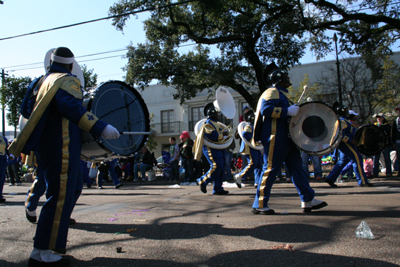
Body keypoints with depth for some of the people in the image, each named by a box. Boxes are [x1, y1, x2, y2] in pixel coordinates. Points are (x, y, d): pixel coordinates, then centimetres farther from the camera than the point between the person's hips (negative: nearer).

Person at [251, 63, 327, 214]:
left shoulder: (282, 94, 25)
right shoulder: (272, 92, -7)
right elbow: (265, 109, -23)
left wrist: (295, 111, 18)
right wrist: (287, 111, -23)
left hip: (286, 138, 10)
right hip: (274, 138, -10)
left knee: (296, 167, 9)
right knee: (270, 169, -7)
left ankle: (308, 200, 15)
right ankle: (259, 205, 1)